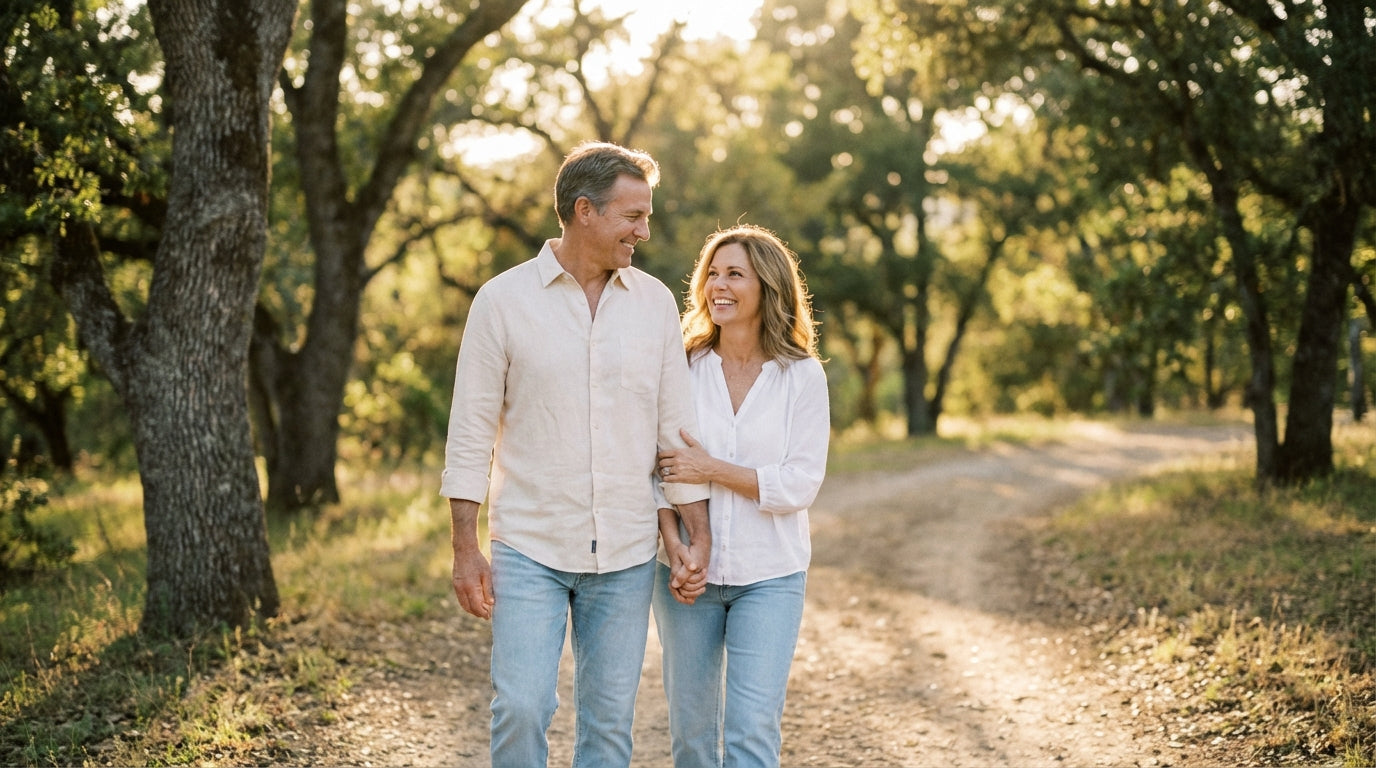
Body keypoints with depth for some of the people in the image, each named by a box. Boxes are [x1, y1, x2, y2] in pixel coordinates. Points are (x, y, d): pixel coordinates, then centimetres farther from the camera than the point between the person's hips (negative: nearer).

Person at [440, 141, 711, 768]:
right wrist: (466, 549, -6)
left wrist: (697, 534, 3)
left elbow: (676, 426, 8)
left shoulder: (655, 303, 5)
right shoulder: (503, 300, -3)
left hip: (626, 555, 3)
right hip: (529, 549, -2)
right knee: (521, 709, -9)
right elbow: (470, 433, -2)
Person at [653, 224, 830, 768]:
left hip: (770, 575, -2)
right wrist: (676, 550, -15)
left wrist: (712, 470, -16)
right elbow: (657, 470, -2)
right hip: (689, 573, 2)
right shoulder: (683, 367, 0)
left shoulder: (802, 377, -4)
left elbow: (801, 484, -9)